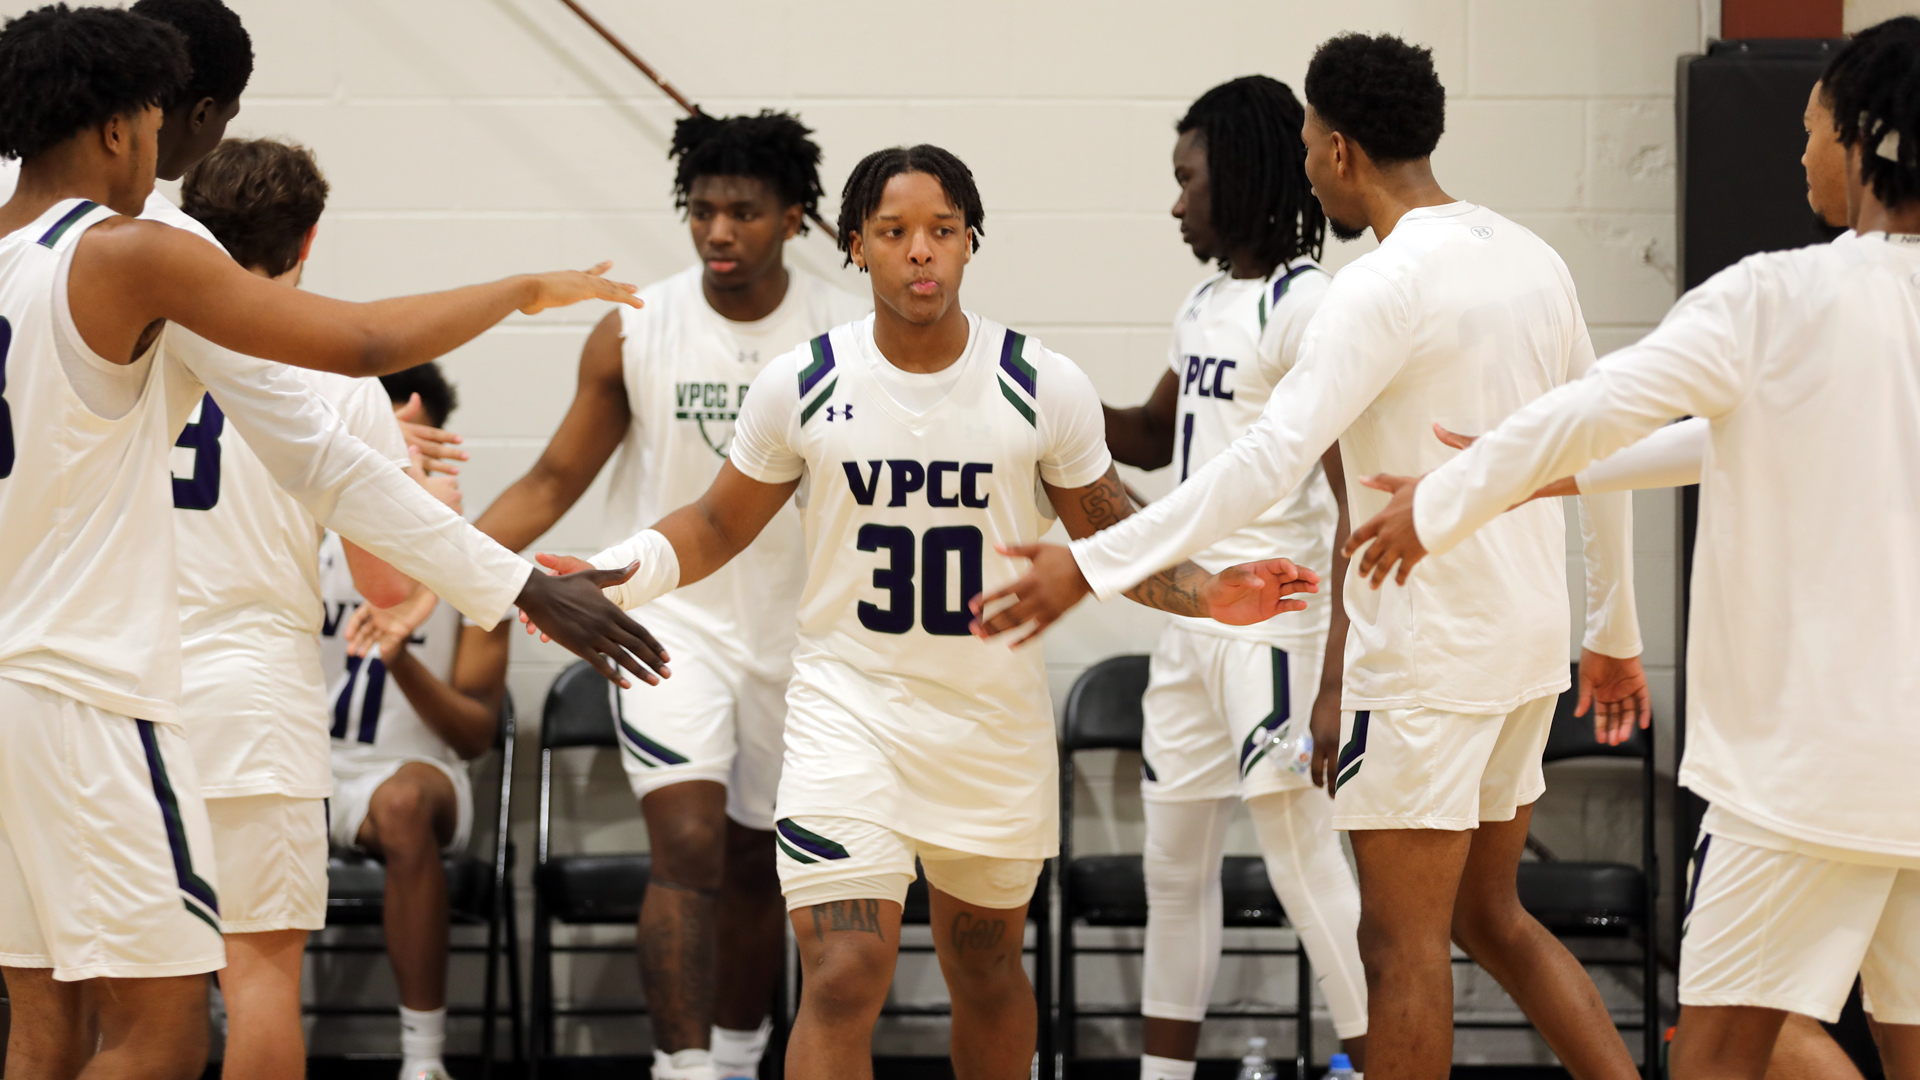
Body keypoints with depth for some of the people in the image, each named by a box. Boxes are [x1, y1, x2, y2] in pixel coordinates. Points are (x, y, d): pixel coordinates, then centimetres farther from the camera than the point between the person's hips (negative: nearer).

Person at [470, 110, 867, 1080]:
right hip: (671, 617, -2)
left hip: (797, 629, 2)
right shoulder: (632, 333, -6)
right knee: (687, 849, -17)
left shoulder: (852, 338, -6)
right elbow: (554, 481, 2)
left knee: (755, 863, 14)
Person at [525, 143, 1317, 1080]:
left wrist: (1206, 595, -13)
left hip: (995, 719, 2)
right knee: (843, 978, -14)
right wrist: (609, 579, -10)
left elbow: (1110, 539, 5)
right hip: (847, 709, -2)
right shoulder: (802, 385, -6)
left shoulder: (1045, 387, -6)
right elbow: (720, 526, 7)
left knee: (985, 962, 18)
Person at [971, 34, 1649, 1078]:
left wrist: (1094, 562, -26)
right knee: (1490, 915, 19)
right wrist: (1613, 629, 26)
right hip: (1526, 642, 8)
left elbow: (1270, 457, -25)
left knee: (1401, 941, -1)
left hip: (1425, 654, -8)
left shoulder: (1384, 286, -17)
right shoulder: (1531, 259, 9)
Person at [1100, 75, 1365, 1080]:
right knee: (1174, 864, 13)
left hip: (1275, 624, -9)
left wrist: (1332, 678, -24)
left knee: (1305, 863, -8)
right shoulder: (1203, 306, 13)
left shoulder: (1305, 307, -14)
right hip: (1192, 622, 9)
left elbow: (1354, 500, -19)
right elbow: (1154, 437, 30)